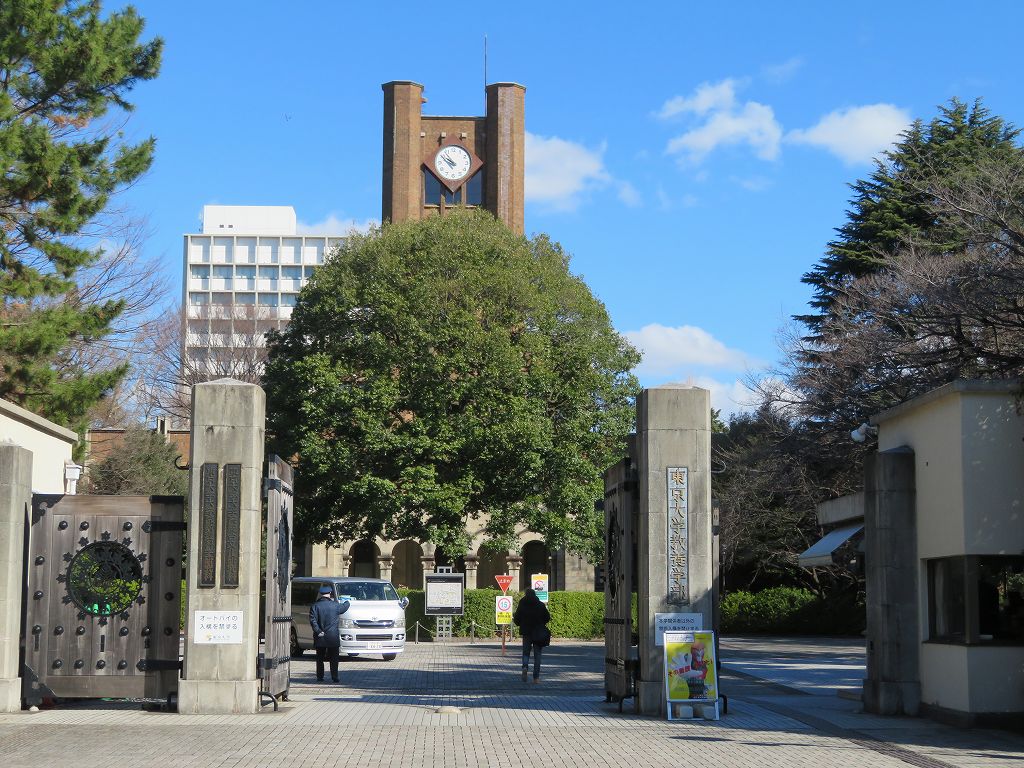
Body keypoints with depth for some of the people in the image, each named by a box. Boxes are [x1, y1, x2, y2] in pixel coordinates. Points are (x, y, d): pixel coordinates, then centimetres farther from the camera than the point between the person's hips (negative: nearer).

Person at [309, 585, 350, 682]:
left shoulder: (315, 606, -4)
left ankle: (320, 676, 9)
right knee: (334, 658, 5)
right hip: (333, 637, -1)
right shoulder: (335, 605, -4)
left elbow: (312, 621, -13)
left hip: (320, 638, 1)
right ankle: (334, 677, 0)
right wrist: (346, 602, 37)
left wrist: (318, 631, -9)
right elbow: (344, 607, 15)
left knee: (320, 658, 10)